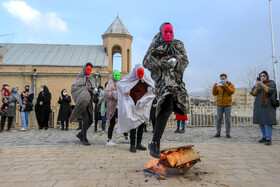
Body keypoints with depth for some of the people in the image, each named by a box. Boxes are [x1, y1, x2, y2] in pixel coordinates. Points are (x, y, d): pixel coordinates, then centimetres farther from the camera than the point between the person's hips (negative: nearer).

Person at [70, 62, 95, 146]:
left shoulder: (91, 79, 16)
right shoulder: (80, 78, -1)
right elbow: (73, 88, -10)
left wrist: (90, 90, -8)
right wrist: (84, 89, -17)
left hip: (88, 103, 6)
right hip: (81, 102, -6)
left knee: (91, 121, 2)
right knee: (86, 119, -18)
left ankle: (80, 134, 22)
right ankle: (84, 139, -6)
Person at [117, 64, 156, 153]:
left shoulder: (146, 79, 6)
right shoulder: (131, 79, -8)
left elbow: (152, 83, 23)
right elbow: (119, 84, -9)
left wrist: (153, 88, 1)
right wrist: (126, 90, -24)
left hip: (143, 106, 5)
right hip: (134, 105, -5)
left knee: (141, 125, 9)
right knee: (134, 125, -7)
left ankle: (139, 144, 20)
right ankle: (132, 145, 5)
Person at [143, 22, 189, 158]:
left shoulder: (178, 45, 17)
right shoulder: (155, 46, 9)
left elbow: (185, 61, 6)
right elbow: (146, 62, -2)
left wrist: (174, 60, -13)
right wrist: (163, 63, -12)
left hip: (176, 79, 6)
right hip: (162, 79, -5)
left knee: (181, 108, 4)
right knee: (167, 108, -26)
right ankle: (155, 143, -27)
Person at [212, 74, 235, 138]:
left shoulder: (230, 85, 6)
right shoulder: (218, 85, 10)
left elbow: (231, 92, -11)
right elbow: (214, 94, 3)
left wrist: (226, 86, -21)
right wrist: (214, 87, -12)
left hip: (227, 104, -1)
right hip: (219, 104, 1)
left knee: (227, 119, 1)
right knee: (219, 119, 2)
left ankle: (228, 133, 8)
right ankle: (218, 132, 8)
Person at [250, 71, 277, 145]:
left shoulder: (272, 83, 1)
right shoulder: (258, 84, 13)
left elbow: (271, 91, -17)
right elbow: (253, 93, 3)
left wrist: (262, 85, -26)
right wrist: (256, 87, -15)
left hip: (268, 105, -5)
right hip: (259, 106, 5)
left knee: (267, 121, -12)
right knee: (261, 122, 5)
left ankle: (268, 139, -8)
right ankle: (264, 137, 16)